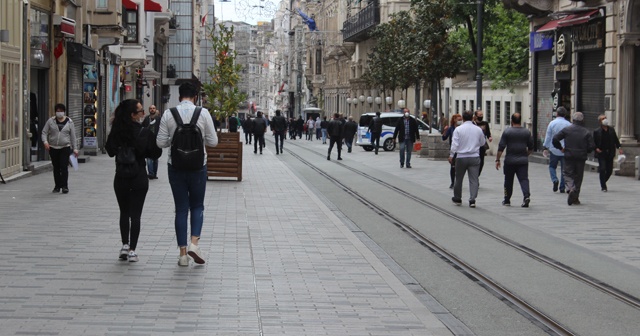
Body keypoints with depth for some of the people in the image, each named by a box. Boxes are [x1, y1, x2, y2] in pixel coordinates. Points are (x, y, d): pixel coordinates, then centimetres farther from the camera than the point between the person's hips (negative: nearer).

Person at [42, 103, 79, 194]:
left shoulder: (69, 122, 4)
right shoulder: (51, 121, 4)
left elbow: (73, 136, 6)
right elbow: (44, 132, 3)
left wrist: (75, 149, 3)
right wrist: (45, 141, -15)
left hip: (65, 148, -2)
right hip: (53, 148, 2)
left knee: (64, 167, -11)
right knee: (56, 168, 7)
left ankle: (64, 186, -8)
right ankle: (57, 186, 16)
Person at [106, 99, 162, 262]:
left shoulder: (116, 131, -4)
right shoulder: (145, 132, -12)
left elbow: (110, 151, 5)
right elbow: (155, 154, -6)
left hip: (121, 178, 2)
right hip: (139, 178, -2)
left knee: (124, 213, 17)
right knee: (135, 214, 4)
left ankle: (125, 246, 11)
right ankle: (132, 250, 3)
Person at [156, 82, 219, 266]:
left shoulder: (168, 114, -5)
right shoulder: (203, 113, -7)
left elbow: (161, 142, -5)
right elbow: (213, 142, -5)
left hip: (176, 166, 1)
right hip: (197, 166, -1)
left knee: (181, 209, 9)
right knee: (197, 206, 15)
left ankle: (183, 253, 7)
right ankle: (194, 242, -7)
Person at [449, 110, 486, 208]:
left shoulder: (458, 129, -6)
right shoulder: (478, 129, 2)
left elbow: (455, 144, -10)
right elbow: (483, 143, 14)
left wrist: (451, 155, -3)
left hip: (461, 157, -1)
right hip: (474, 157, 1)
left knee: (459, 179, 14)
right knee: (473, 179, 2)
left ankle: (457, 199, 26)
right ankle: (472, 200, -7)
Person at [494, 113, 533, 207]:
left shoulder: (507, 132, -5)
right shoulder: (527, 132, 4)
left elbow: (501, 147, -7)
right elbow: (531, 147, 11)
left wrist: (497, 159, -2)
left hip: (510, 161, -1)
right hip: (523, 160, 2)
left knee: (508, 181, 10)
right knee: (524, 179, -2)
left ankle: (507, 200, 19)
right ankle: (527, 195, -25)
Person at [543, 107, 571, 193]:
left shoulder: (552, 123, -3)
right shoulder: (569, 124, 0)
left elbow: (548, 137, -1)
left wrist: (546, 147, 8)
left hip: (554, 150, -1)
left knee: (552, 166, 15)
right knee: (564, 169, 7)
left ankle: (554, 180, -10)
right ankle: (562, 188, 7)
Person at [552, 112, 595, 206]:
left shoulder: (566, 129, 0)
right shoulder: (587, 132, 0)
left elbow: (555, 139, -6)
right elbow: (592, 146, -5)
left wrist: (561, 148, 9)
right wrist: (585, 151, 14)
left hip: (569, 156, -1)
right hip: (581, 158, 1)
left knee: (568, 174, 6)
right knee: (578, 176, 10)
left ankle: (570, 188, -25)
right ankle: (575, 198, 12)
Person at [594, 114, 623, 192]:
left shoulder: (611, 129, 8)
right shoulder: (596, 131, -4)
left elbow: (616, 139, 14)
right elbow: (593, 142, 1)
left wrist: (619, 147, 4)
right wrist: (596, 148, -15)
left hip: (610, 153, 4)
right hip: (601, 153, -4)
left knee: (609, 170, 6)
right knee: (603, 169, -10)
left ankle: (603, 183, 30)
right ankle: (603, 187, 0)